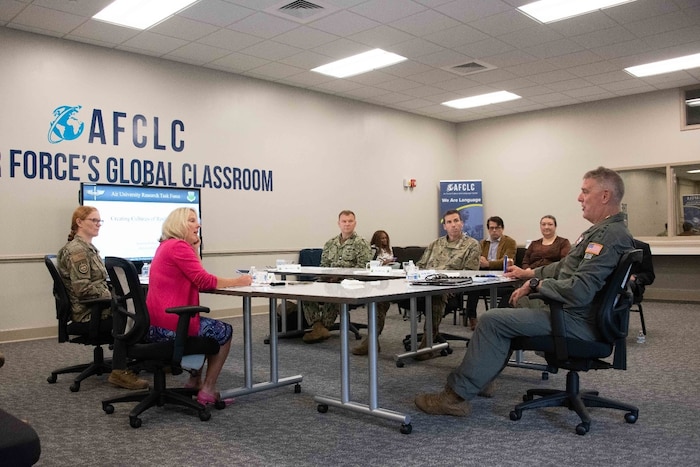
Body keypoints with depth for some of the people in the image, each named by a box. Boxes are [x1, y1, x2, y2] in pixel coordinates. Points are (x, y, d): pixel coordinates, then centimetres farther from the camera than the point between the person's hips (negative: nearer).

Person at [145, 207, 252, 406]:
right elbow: (204, 281, -19)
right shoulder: (179, 246, -15)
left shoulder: (166, 246, 18)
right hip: (169, 324, -10)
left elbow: (197, 277, 18)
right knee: (224, 331, 10)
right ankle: (207, 391, 10)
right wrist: (237, 281, -9)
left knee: (211, 327, 33)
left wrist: (195, 247, 12)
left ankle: (194, 381, 35)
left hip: (155, 324, 10)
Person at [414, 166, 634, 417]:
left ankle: (457, 395, -7)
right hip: (571, 312, 11)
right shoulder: (603, 230, 14)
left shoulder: (610, 235, -21)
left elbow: (579, 291, -29)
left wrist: (538, 284, -15)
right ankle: (481, 378, 26)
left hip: (576, 321, -11)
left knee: (492, 320, -15)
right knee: (507, 310, 24)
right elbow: (565, 266, 26)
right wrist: (530, 273, 22)